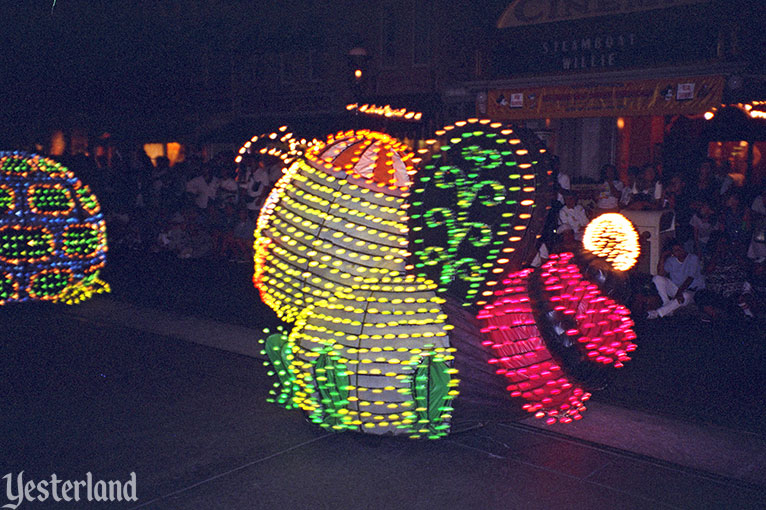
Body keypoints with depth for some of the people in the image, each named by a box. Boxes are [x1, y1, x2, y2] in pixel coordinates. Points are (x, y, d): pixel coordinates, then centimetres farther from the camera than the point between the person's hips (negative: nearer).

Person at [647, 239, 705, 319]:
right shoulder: (671, 260, 6)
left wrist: (680, 291, -29)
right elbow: (660, 274, -6)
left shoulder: (693, 259, -6)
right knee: (657, 279, -17)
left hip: (690, 290, -4)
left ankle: (658, 313, -41)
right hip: (675, 288, 4)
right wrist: (662, 258, -10)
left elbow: (690, 278, -16)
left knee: (686, 296, -41)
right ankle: (667, 304, -23)